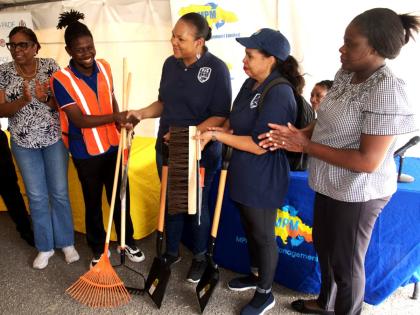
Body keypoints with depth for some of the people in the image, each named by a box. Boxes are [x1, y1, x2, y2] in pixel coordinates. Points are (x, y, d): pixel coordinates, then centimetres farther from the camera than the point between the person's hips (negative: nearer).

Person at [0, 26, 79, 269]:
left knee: (60, 192, 7)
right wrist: (24, 100, -24)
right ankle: (45, 247, 26)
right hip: (24, 142, 1)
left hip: (54, 138, -1)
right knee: (37, 196, 9)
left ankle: (66, 242, 25)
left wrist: (45, 99, -25)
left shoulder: (50, 67, -5)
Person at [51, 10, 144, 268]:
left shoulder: (104, 67, 0)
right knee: (93, 202, 13)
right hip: (86, 152, -4)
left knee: (120, 196, 14)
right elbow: (80, 120, -20)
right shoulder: (61, 80, -16)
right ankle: (98, 248, 33)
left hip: (112, 146, 4)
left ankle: (128, 241, 35)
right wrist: (114, 117, -29)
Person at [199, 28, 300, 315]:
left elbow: (259, 146, -26)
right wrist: (212, 133, -3)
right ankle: (256, 274, 48)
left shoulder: (279, 93, -24)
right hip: (243, 175, 9)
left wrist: (217, 135, -21)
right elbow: (235, 121, 14)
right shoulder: (250, 84, 3)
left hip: (263, 181, -8)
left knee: (264, 236, 10)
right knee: (250, 229, 24)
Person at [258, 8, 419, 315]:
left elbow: (367, 161, -27)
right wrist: (296, 135, -8)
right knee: (324, 246, 26)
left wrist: (305, 146, -23)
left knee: (346, 261, 13)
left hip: (357, 193, -9)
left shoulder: (387, 93, -25)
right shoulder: (345, 74, 0)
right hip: (330, 183, 9)